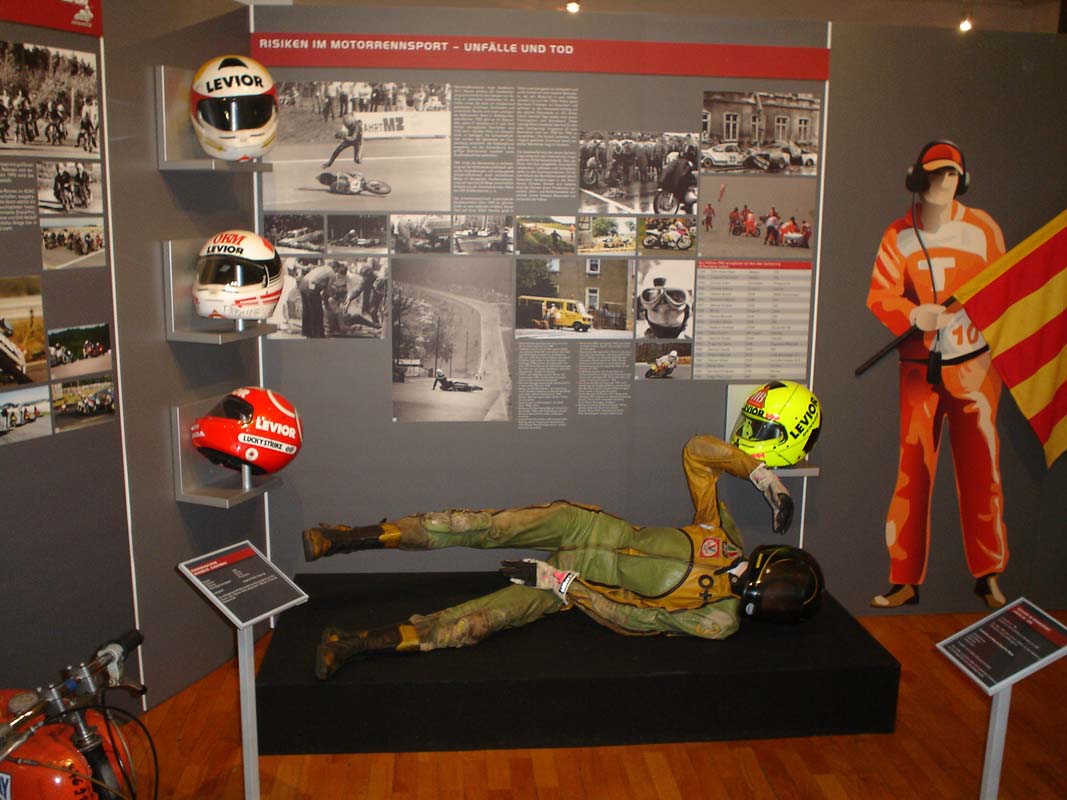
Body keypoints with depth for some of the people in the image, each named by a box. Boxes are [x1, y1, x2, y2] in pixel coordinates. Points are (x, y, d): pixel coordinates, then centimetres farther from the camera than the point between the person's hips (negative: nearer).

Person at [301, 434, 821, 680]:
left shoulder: (718, 623, -11)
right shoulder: (726, 535, -2)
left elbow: (631, 618, -14)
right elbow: (696, 450, 1)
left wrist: (561, 582, -18)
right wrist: (759, 471, -9)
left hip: (579, 588, -3)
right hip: (592, 527, 3)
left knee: (479, 621, -21)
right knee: (489, 526, -21)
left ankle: (356, 644, -16)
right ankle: (346, 538, -18)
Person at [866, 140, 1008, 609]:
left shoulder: (982, 228, -2)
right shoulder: (898, 235, 0)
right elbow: (879, 295, -7)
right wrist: (913, 314, -26)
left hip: (973, 365, 0)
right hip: (919, 368, 1)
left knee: (981, 470, 4)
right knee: (912, 472, 2)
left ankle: (988, 575, 19)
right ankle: (905, 580, 11)